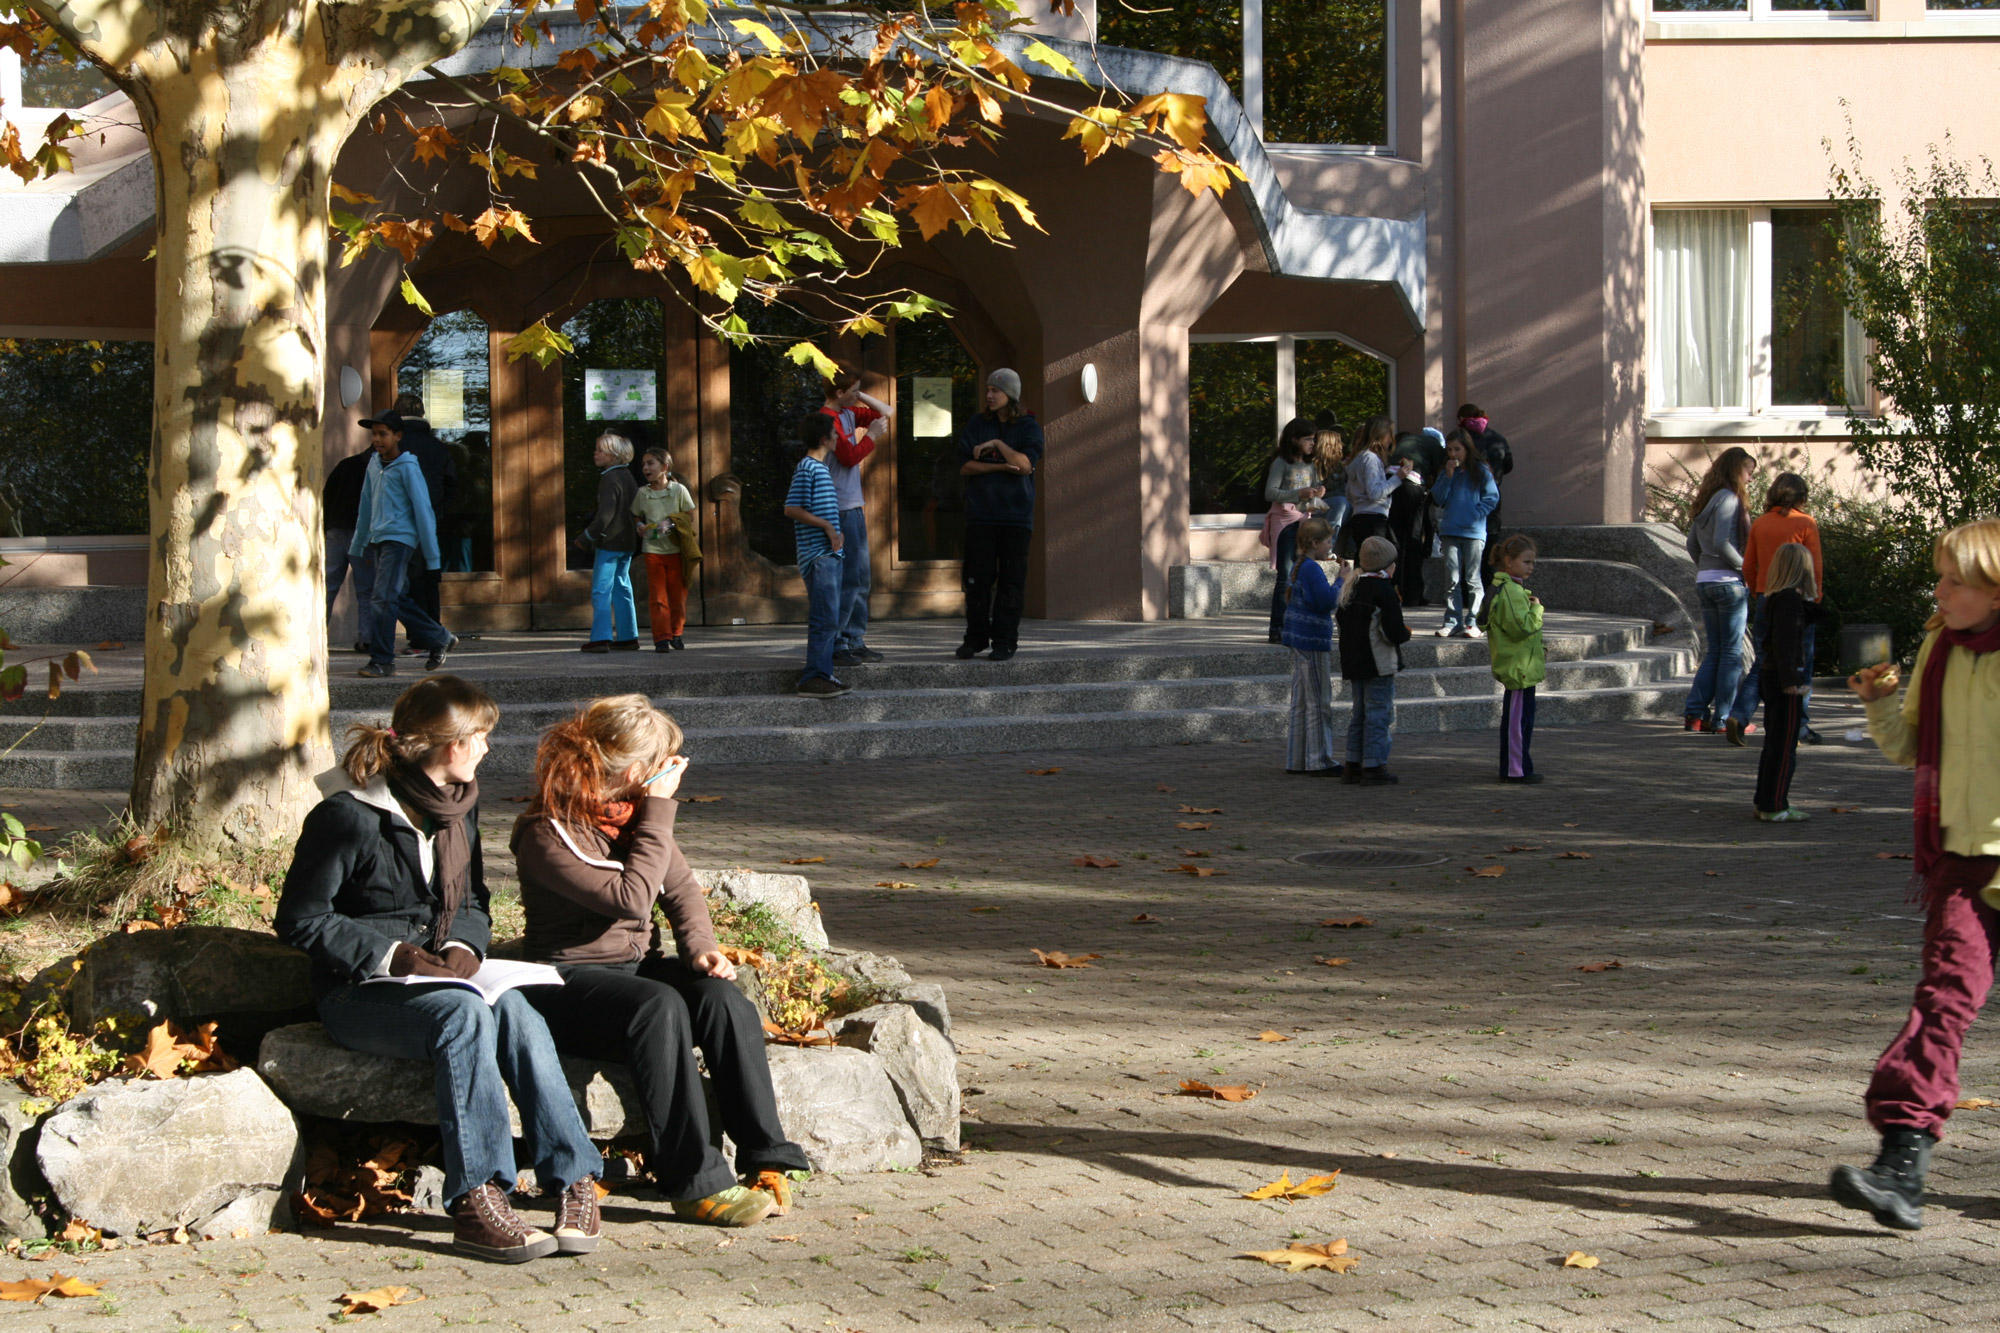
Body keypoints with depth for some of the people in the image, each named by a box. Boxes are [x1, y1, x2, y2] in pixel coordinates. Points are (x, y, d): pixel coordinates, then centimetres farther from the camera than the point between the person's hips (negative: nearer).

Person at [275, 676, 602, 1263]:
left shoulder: (458, 807, 12)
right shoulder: (348, 816, -12)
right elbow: (300, 920, -10)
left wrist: (464, 946, -4)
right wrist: (392, 954, -19)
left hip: (436, 976, 6)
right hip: (358, 993, -6)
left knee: (512, 1007, -28)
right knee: (464, 1014, -35)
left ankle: (573, 1181, -32)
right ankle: (476, 1200, -38)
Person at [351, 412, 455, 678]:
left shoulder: (407, 468, -8)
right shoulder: (374, 465, 12)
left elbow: (422, 509, -8)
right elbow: (366, 506, 21)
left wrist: (432, 555, -8)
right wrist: (358, 544, 24)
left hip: (399, 539, -7)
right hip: (377, 539, 7)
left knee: (383, 598, -14)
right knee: (399, 599, 10)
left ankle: (382, 660, -10)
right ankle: (440, 639, 25)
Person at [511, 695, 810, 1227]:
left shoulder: (634, 812, 9)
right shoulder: (546, 834, -15)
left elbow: (680, 886, 17)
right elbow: (632, 899, -23)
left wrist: (700, 945, -3)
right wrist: (658, 812, -18)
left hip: (638, 964, 7)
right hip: (569, 980, -7)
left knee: (722, 997, -24)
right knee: (659, 1007, -36)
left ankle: (766, 1161, -25)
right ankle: (694, 1182, -36)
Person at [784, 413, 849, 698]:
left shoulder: (821, 468, 18)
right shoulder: (807, 468, -11)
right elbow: (792, 509, -16)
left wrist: (833, 530, 12)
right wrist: (826, 525, -16)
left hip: (829, 554, 10)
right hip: (817, 554, -10)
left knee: (828, 619, 12)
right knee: (825, 618, -11)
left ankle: (823, 674, 16)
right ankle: (813, 678, -10)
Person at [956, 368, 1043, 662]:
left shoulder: (1029, 427, 3)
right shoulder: (977, 425, 9)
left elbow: (1025, 465, -10)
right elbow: (965, 466, 0)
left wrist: (996, 444, -8)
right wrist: (1001, 466, -11)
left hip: (1016, 516, -2)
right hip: (980, 514, 2)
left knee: (1011, 580, -3)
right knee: (977, 577, 0)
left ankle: (1005, 640, 2)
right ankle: (976, 636, 9)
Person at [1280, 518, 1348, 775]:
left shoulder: (1298, 567, 13)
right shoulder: (1312, 569, -16)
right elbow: (1327, 601, -23)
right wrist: (1341, 580, -10)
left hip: (1299, 640, 10)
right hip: (1314, 641, -10)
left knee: (1301, 702, 12)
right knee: (1319, 703, -4)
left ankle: (1296, 759, 15)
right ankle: (1319, 760, -2)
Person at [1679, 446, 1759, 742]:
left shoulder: (1706, 500, 13)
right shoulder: (1729, 499, -12)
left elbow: (1692, 544, 16)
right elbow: (1722, 543, -22)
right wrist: (1745, 567, -12)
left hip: (1704, 581, 8)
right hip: (1729, 581, -8)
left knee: (1715, 650, 13)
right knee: (1732, 652, 0)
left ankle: (1694, 712, 7)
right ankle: (1724, 716, 3)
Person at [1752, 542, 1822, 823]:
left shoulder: (1774, 597, 12)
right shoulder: (1790, 599, -17)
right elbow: (1785, 641, -22)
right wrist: (1791, 680, -22)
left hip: (1771, 676, 10)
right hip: (1783, 676, -10)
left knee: (1774, 743, 17)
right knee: (1784, 745, -5)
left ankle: (1765, 802, 23)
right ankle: (1773, 807, -3)